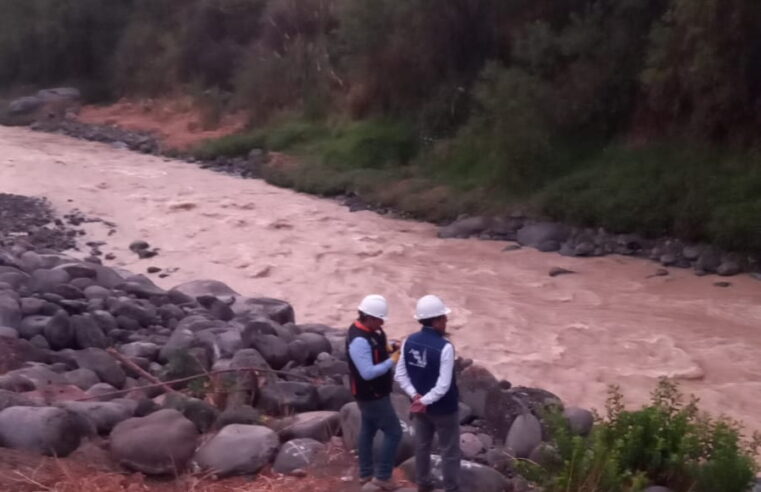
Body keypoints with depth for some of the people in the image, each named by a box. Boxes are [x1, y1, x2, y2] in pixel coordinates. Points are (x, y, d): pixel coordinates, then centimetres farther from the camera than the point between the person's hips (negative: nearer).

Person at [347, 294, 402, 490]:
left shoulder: (369, 330, 1)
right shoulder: (359, 341, -30)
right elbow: (368, 372, -33)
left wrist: (390, 350, -4)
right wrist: (392, 360, -28)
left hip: (372, 393, 10)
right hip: (372, 396, -10)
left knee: (368, 430, 20)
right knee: (393, 432, -1)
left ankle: (365, 473, 34)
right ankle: (382, 476, 9)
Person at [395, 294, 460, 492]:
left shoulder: (409, 342, -7)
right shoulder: (444, 347, -27)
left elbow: (400, 375, -3)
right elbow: (443, 386, -27)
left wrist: (415, 396, -8)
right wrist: (424, 401, -18)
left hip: (421, 406, 6)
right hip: (444, 409, -6)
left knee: (422, 446, 22)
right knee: (450, 451, 10)